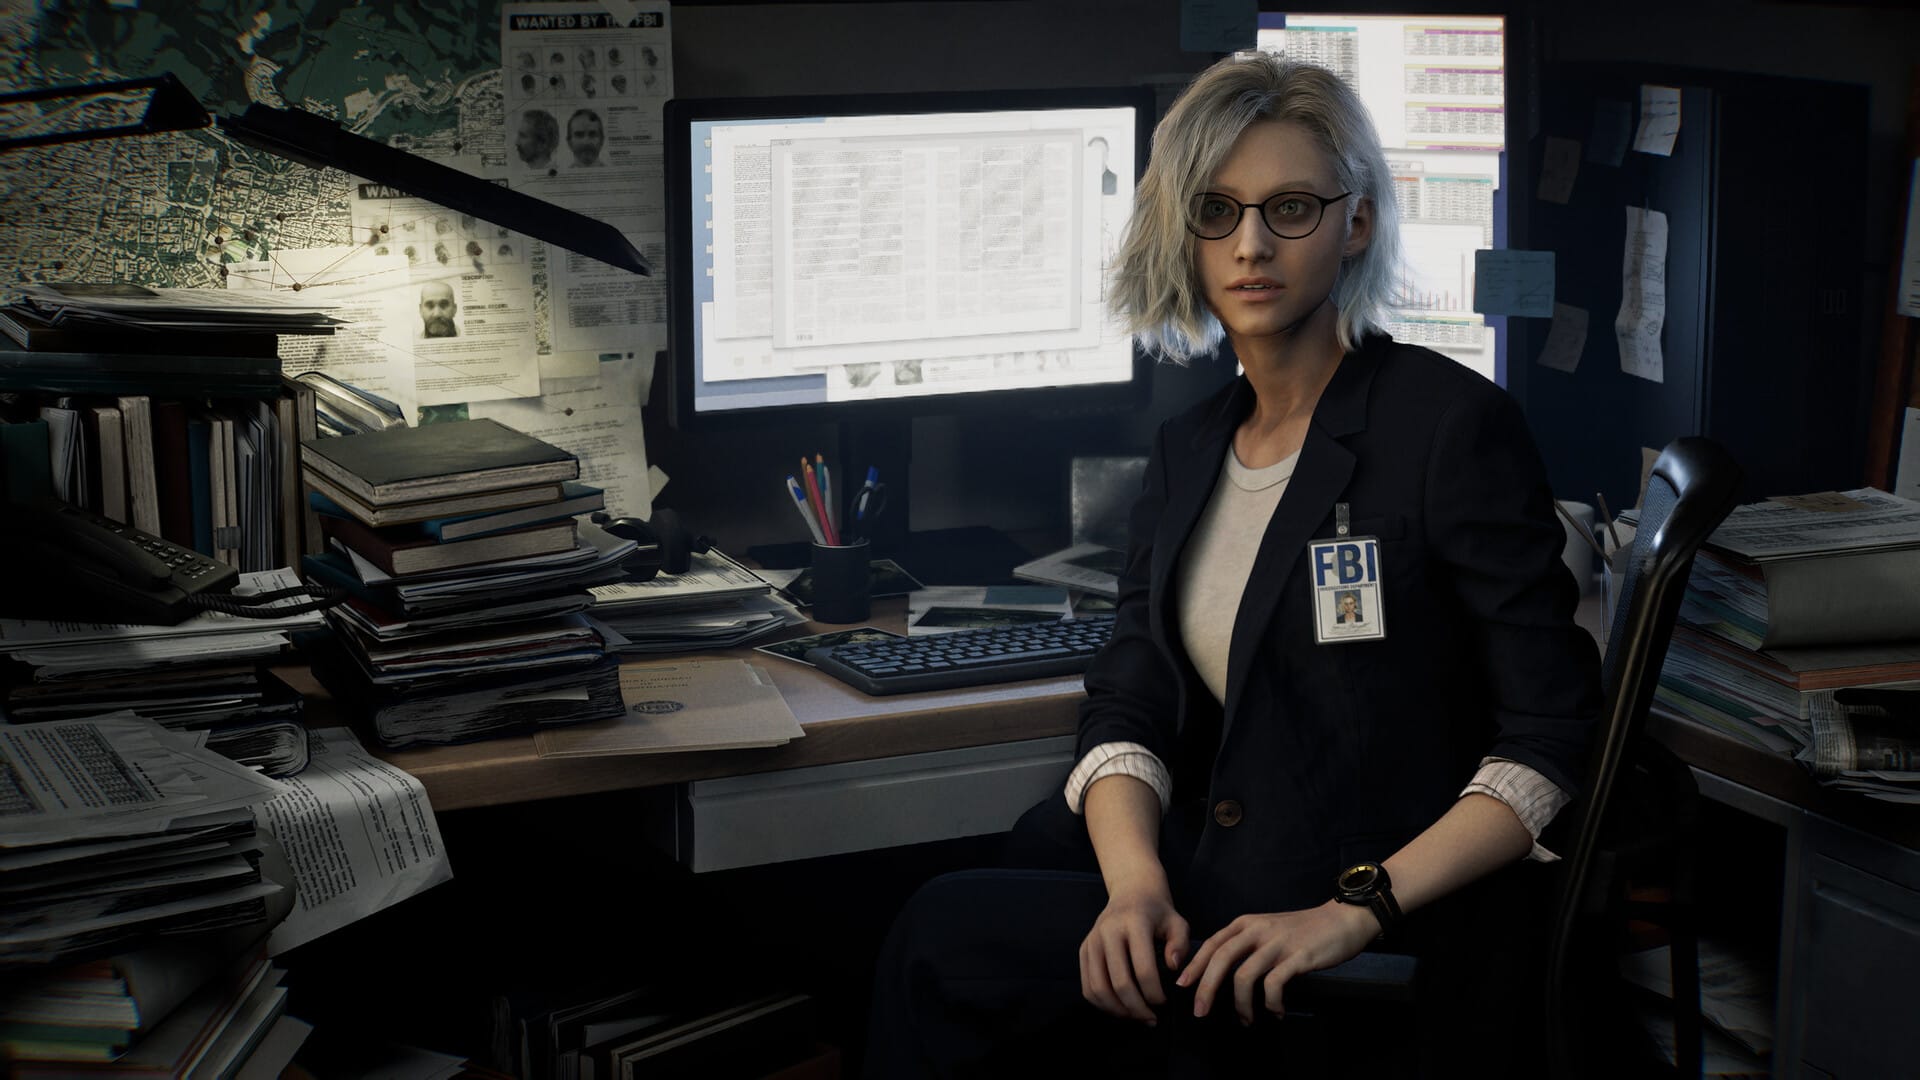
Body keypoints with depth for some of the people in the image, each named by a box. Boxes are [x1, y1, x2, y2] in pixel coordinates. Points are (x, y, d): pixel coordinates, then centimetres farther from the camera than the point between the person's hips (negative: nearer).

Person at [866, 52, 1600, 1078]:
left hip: (1389, 955, -7)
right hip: (1211, 891, 7)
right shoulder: (1188, 448, 12)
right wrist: (1135, 882, -16)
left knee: (943, 944, -11)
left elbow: (1550, 738, -14)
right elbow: (1126, 709, 5)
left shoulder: (1455, 424, -10)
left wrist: (1353, 913, -24)